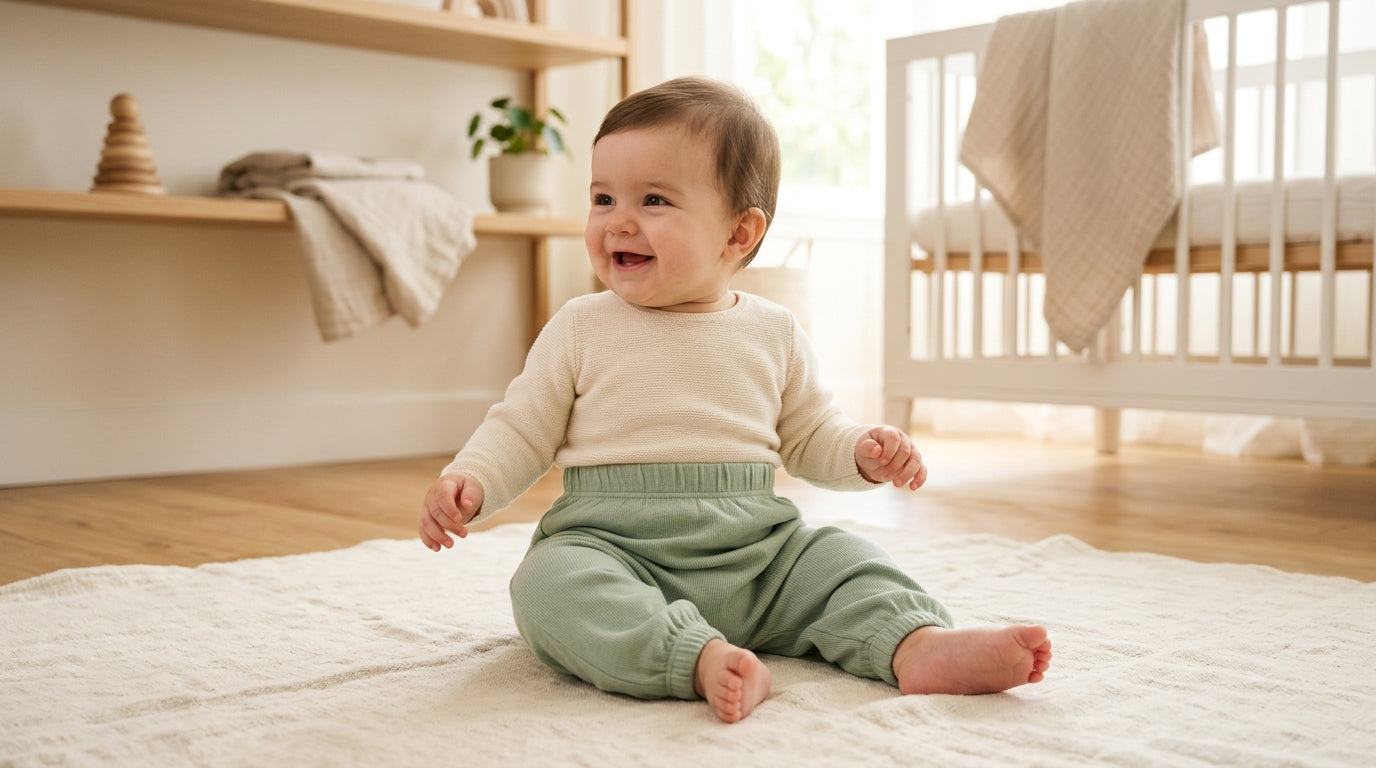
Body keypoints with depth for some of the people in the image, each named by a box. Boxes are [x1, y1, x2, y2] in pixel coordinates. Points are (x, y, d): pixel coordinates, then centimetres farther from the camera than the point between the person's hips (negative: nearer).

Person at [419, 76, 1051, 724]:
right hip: (611, 543, -3)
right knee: (550, 581, -32)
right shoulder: (580, 329, 3)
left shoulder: (773, 334, 9)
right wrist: (469, 483, -13)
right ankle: (703, 662, -45)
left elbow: (808, 435, 19)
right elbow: (521, 430, 6)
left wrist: (863, 453, -2)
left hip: (756, 554, 3)